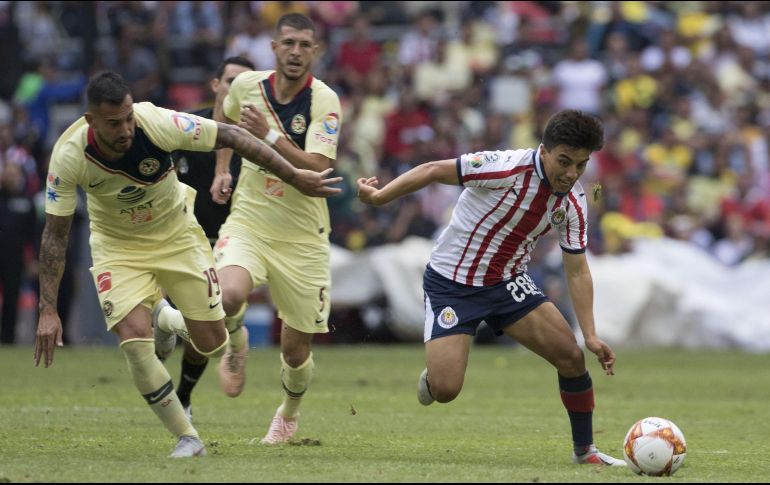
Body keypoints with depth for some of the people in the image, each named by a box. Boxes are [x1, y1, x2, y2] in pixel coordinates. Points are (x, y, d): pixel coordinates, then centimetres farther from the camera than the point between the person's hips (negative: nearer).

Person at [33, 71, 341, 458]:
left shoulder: (157, 124, -30)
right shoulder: (69, 155, -27)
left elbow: (231, 136, -18)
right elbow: (55, 234, -18)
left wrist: (294, 176, -16)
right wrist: (48, 311, -21)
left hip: (176, 234, 1)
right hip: (117, 247, -1)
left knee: (211, 345, -1)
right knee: (134, 338, -22)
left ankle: (172, 325, 37)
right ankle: (187, 438, -6)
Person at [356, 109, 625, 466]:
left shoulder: (573, 203, -7)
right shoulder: (507, 168, -26)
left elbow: (577, 271, -1)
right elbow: (433, 171, -18)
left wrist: (591, 335, -9)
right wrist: (379, 197, -19)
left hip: (507, 283, 5)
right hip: (451, 284, -5)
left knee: (571, 356, -10)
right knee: (445, 390, -16)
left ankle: (584, 449, 11)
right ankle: (431, 378, 23)